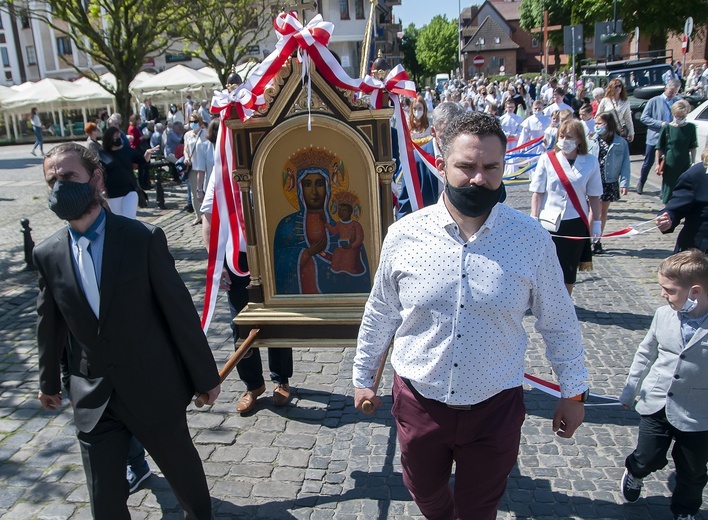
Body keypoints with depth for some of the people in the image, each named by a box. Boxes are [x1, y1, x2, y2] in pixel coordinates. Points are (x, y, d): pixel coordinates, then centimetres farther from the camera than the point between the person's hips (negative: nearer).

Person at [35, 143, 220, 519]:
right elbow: (49, 322, 10)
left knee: (183, 472, 19)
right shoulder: (48, 254, -2)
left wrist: (205, 376, -4)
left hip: (155, 390, -2)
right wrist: (49, 381, 21)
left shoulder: (144, 239, -13)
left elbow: (180, 311, -9)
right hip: (92, 399, 2)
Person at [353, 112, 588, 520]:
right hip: (419, 403, 2)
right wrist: (364, 376, 11)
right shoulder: (405, 234, -11)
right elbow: (380, 314, 2)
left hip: (494, 408, -1)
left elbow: (559, 322, 0)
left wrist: (573, 393, 7)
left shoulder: (532, 240, -12)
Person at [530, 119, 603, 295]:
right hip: (549, 222, -1)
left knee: (570, 269, 11)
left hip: (576, 224, 1)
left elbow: (594, 197, 3)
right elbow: (537, 193, -4)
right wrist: (534, 218, -6)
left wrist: (596, 223, 5)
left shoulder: (590, 162, -2)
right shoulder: (547, 159, -7)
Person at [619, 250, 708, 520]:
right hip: (656, 404, 2)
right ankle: (633, 472, 47)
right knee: (647, 460, 13)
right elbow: (645, 354, 6)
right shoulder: (663, 315, -8)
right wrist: (630, 390, 13)